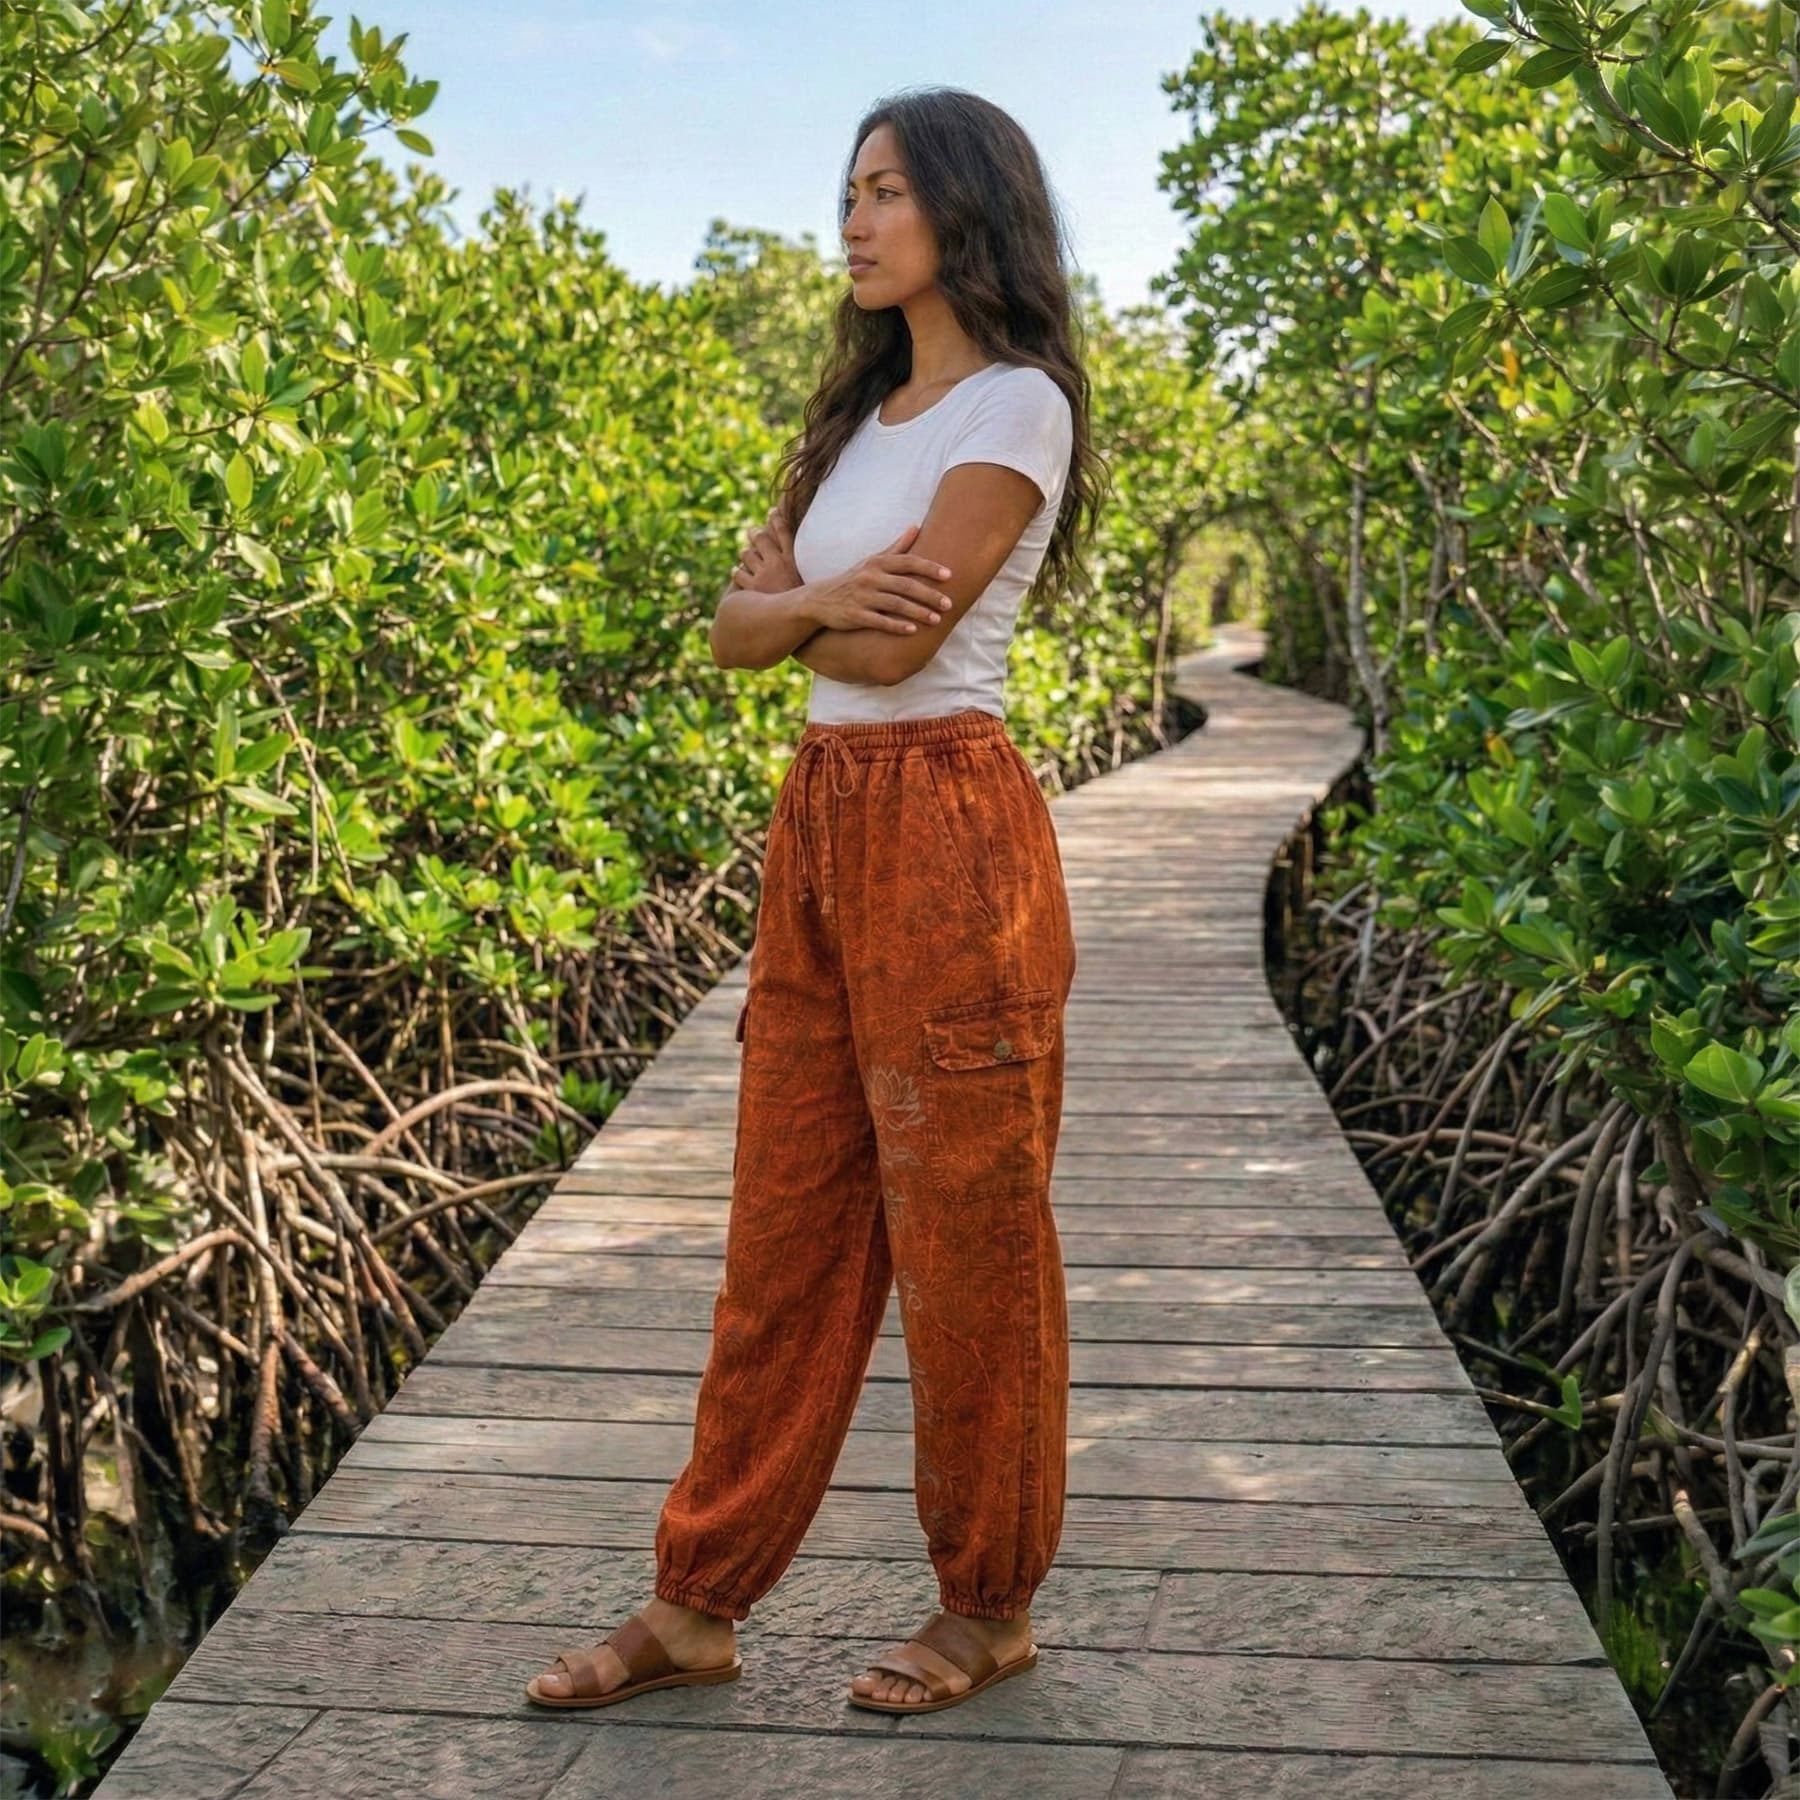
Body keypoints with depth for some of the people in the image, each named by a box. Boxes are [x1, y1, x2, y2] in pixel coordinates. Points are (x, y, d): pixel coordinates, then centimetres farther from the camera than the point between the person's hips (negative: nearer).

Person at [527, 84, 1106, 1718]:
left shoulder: (1014, 406, -6)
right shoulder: (864, 415, 19)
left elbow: (900, 641, -16)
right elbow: (738, 627, 10)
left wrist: (789, 600, 3)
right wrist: (819, 598, -12)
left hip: (945, 826, -8)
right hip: (819, 820, 8)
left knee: (964, 1233, 2)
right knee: (786, 1227, 10)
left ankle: (991, 1609, 19)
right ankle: (699, 1606, 18)